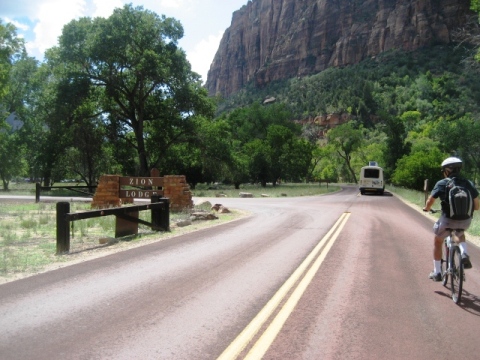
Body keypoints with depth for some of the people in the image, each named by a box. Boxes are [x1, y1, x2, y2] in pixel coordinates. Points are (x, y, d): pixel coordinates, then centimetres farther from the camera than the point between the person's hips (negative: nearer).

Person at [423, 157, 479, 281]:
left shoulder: (442, 184, -5)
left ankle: (437, 272, 25)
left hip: (447, 220, -3)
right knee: (460, 234, 37)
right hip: (465, 221, 3)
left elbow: (429, 202, -2)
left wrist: (426, 208, 20)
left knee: (437, 242, 22)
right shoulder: (469, 183, 4)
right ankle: (464, 255, 11)